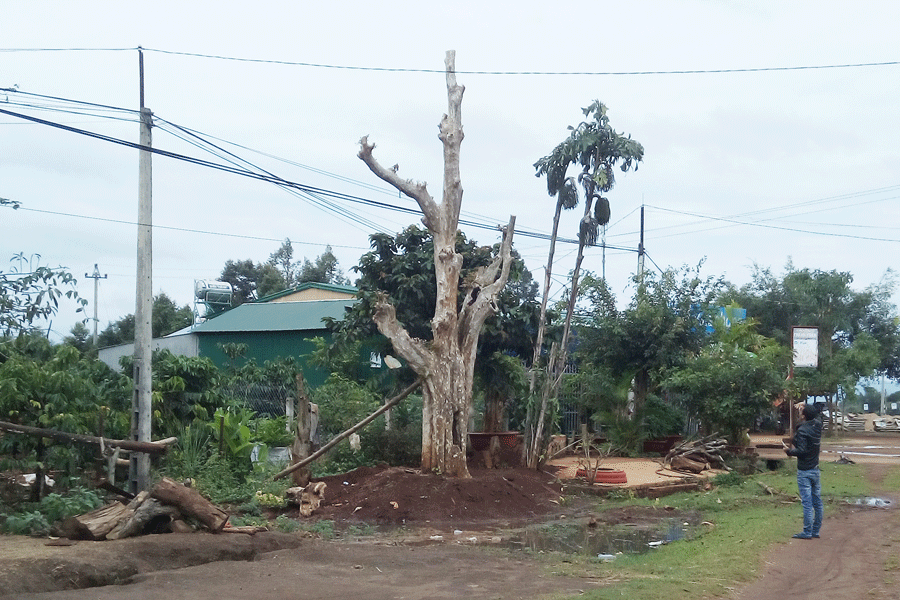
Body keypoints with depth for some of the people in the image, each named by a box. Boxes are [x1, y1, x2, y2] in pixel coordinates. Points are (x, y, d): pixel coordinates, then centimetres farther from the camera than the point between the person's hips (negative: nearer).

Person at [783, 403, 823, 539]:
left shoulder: (802, 431, -18)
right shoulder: (817, 425, 2)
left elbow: (801, 451, -22)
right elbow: (815, 416, 26)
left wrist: (789, 450, -8)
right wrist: (806, 406, 22)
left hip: (804, 471, -7)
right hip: (815, 470, 7)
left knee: (807, 503, -4)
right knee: (817, 501, 10)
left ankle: (807, 532, -1)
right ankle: (816, 530, 18)